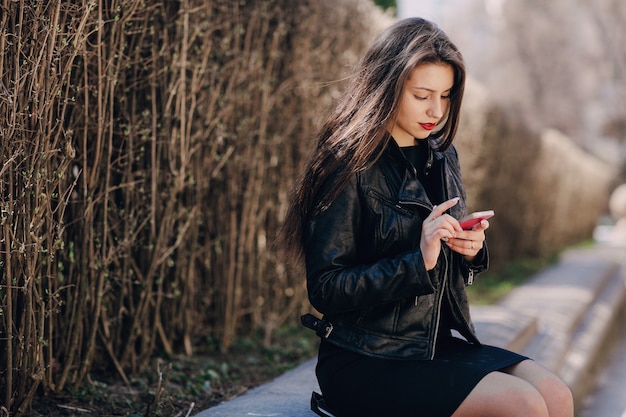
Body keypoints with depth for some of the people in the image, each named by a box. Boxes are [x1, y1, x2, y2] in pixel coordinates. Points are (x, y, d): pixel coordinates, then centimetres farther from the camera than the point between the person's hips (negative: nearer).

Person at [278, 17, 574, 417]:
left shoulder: (442, 158, 10)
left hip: (439, 343, 7)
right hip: (366, 364, -7)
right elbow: (326, 289, -15)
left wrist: (471, 251, -2)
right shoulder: (351, 166, -12)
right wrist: (417, 261, -24)